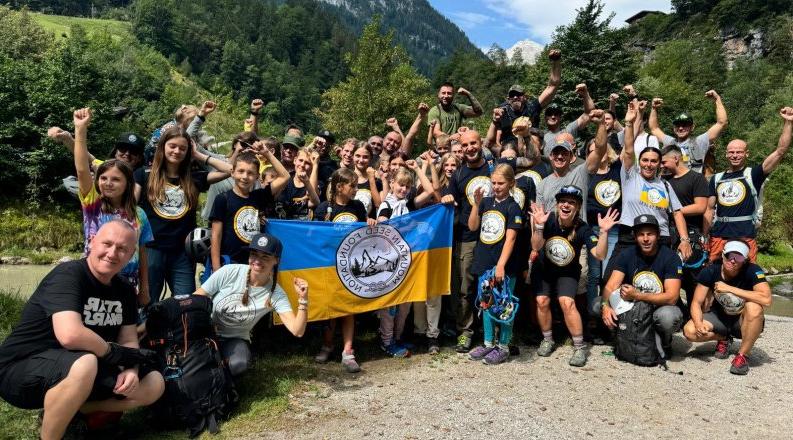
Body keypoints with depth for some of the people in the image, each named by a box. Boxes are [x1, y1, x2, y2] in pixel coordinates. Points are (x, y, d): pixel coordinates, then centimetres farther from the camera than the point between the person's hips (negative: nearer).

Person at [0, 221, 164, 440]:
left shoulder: (125, 291, 2)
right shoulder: (68, 274, -21)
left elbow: (128, 341, 4)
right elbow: (70, 335, -35)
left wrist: (131, 369, -17)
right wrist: (114, 352, -20)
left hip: (87, 367, 7)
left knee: (154, 384, -5)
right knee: (84, 365, -39)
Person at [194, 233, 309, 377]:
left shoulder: (276, 294, -12)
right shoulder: (229, 272, -16)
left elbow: (297, 331, -20)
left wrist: (303, 299, -32)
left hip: (235, 339, 0)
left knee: (239, 364, -33)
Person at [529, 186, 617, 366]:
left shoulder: (582, 228, -21)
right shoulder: (549, 219, -20)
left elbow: (599, 254, -31)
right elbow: (536, 247, -27)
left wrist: (603, 231, -43)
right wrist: (539, 225, -42)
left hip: (568, 272, -1)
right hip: (543, 268, 2)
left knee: (567, 303, -19)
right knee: (542, 301, -8)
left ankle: (580, 347, -5)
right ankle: (547, 340, 16)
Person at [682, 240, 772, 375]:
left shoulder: (752, 271, -23)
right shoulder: (710, 271, -16)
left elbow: (766, 299, -40)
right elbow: (697, 302, -13)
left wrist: (729, 289, -36)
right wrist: (698, 324, -33)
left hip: (744, 322, -2)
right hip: (720, 317, 3)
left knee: (753, 307, -36)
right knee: (689, 331, -23)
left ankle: (742, 356, -17)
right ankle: (723, 339, 11)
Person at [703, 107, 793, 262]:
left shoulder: (753, 174, 3)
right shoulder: (717, 179, 12)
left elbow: (780, 152, -8)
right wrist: (704, 237, 9)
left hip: (745, 237, -3)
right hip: (717, 237, 3)